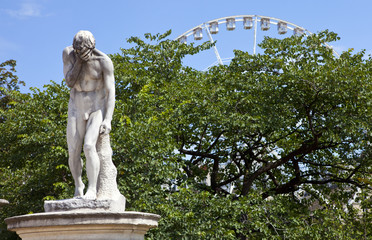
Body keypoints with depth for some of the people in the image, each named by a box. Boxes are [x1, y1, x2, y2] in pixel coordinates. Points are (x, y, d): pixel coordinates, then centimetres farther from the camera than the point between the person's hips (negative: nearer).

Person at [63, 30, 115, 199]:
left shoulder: (104, 61, -17)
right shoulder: (68, 53, -7)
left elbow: (111, 92, -16)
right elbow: (70, 82, -12)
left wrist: (108, 120, -25)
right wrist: (80, 60, -23)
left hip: (98, 109, -3)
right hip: (77, 109, 4)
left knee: (89, 146, -24)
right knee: (73, 151, -2)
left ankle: (92, 189, -18)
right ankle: (78, 186, 21)